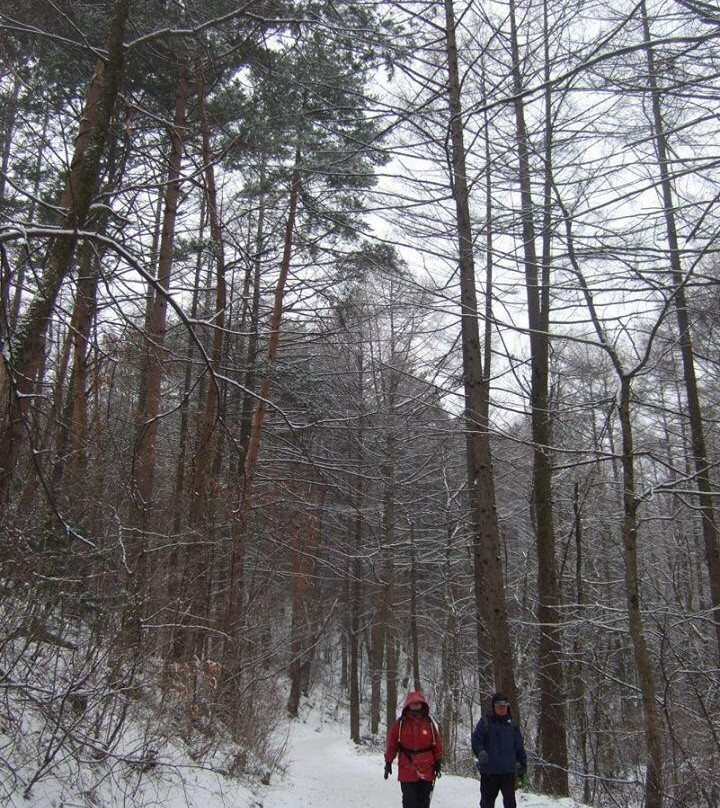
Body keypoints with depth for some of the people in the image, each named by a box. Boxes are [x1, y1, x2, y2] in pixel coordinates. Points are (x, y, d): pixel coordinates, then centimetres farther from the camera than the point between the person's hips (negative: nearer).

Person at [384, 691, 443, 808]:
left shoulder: (429, 723, 2)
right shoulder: (400, 724, -4)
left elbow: (437, 744, 7)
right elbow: (391, 744, -1)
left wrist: (438, 762, 6)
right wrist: (388, 762, -1)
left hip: (426, 771, 2)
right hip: (407, 771, -2)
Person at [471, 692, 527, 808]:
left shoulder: (512, 725, 8)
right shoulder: (485, 722, -2)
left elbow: (519, 747, 13)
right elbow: (476, 740, -7)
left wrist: (523, 764, 11)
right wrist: (480, 752, -24)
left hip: (508, 771, 2)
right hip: (489, 771, -2)